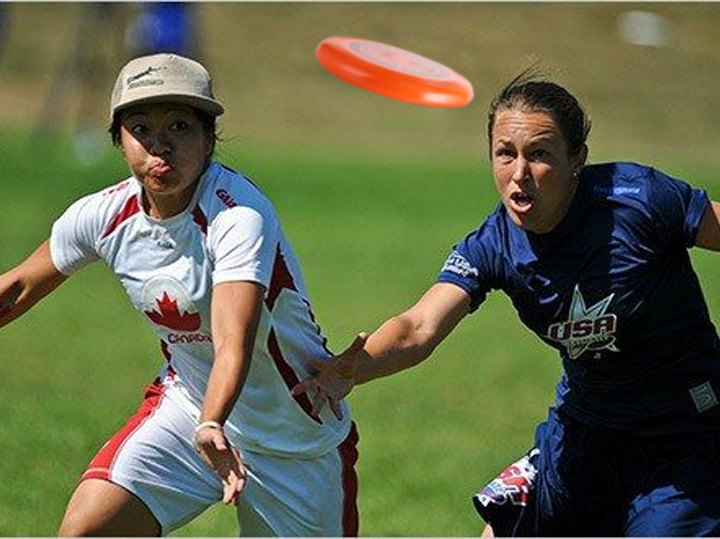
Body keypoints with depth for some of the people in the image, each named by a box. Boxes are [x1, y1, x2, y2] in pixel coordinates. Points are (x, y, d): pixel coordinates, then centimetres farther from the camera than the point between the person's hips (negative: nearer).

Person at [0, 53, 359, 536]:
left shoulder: (240, 215, -28)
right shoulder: (103, 216, -11)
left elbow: (234, 340, -43)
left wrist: (212, 425, -60)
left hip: (299, 441, -4)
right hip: (186, 404, 4)